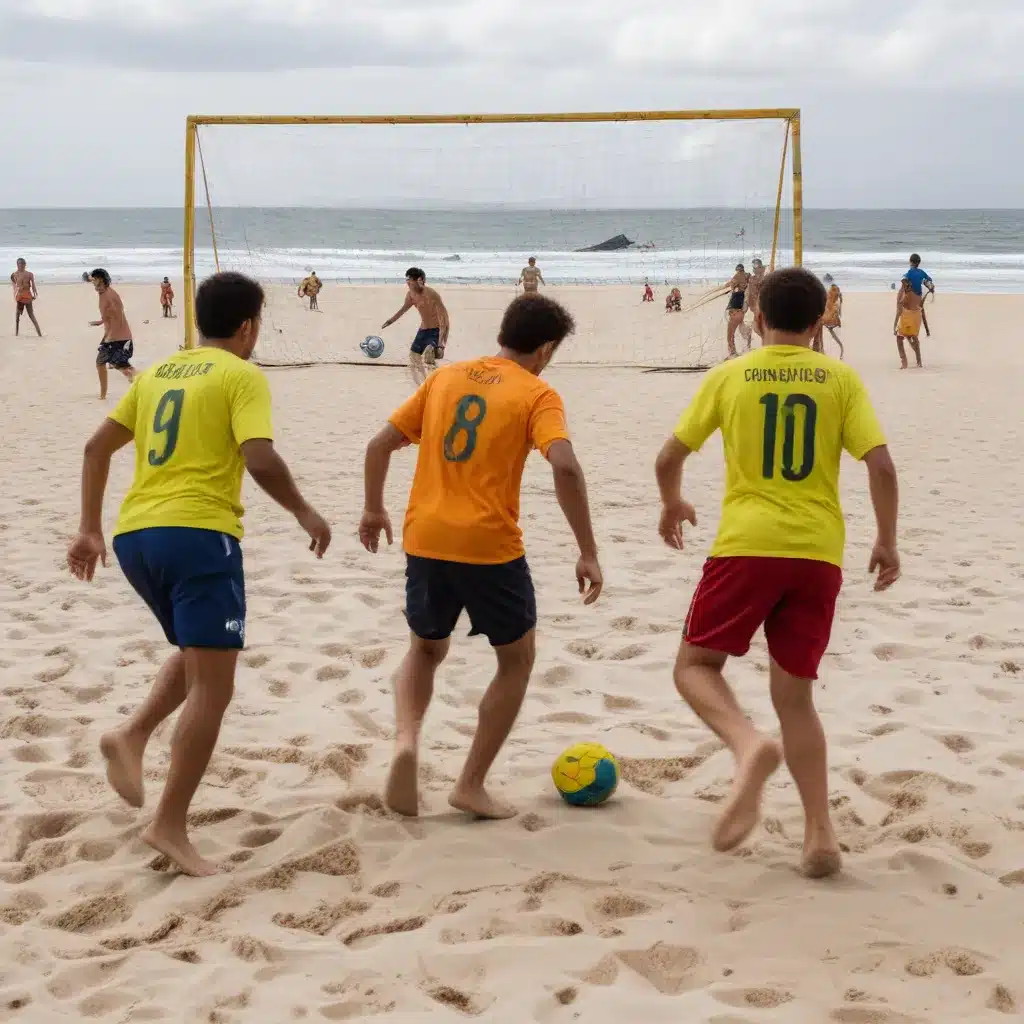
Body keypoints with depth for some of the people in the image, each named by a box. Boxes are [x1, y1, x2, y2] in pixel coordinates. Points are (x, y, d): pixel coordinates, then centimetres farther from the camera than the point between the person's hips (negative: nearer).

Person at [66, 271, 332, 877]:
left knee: (198, 653, 28)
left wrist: (90, 529, 22)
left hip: (135, 534, 8)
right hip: (198, 533, -8)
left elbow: (98, 447, 19)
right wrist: (306, 514, 0)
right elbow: (260, 460, -15)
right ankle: (170, 826, -10)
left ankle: (132, 736, 6)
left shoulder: (158, 372, 19)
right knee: (212, 687, -4)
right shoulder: (242, 376, -1)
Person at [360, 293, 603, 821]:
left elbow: (380, 445, 12)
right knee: (517, 659, 17)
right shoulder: (537, 395, -3)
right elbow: (565, 467, -19)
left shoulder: (445, 377, 12)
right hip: (490, 547, -4)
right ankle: (471, 785, 14)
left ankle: (406, 741, 0)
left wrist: (373, 510, 27)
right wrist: (588, 553, -14)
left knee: (425, 649, 27)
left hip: (424, 541, 5)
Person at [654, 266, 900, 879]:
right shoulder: (842, 379, 6)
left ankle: (749, 745, -21)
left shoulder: (729, 377, 5)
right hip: (819, 553, 2)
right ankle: (821, 836, 6)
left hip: (747, 546, -2)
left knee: (696, 666, 10)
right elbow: (881, 464, -3)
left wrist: (673, 506, 30)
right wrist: (888, 542, 10)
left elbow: (670, 458, 10)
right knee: (795, 694, 14)